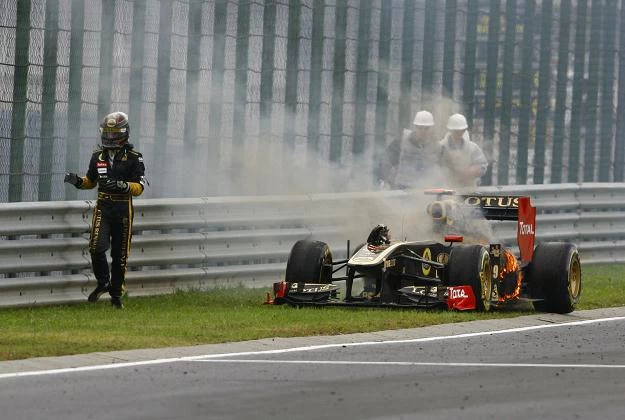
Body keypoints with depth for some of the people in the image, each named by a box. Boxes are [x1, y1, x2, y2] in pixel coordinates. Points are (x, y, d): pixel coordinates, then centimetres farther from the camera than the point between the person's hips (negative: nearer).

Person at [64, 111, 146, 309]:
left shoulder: (133, 158, -5)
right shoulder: (98, 156, 7)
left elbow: (139, 187, -8)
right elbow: (91, 181, 20)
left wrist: (122, 185, -27)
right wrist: (78, 181, -2)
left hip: (123, 209, -2)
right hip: (102, 207, 2)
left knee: (120, 255, 5)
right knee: (96, 247, -16)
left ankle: (116, 293, 18)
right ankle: (103, 282, 8)